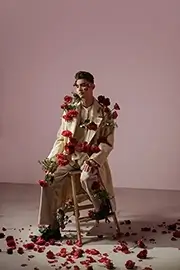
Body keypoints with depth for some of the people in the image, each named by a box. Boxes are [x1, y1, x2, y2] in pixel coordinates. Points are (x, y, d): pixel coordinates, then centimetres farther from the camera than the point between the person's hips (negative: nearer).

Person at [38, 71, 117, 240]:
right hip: (70, 155, 4)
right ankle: (52, 225, -4)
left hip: (91, 157, -4)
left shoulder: (103, 112, -5)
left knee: (86, 178, -36)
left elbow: (108, 143, -6)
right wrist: (52, 158, -2)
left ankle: (101, 205, -2)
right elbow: (61, 138, 11)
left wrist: (94, 160, -21)